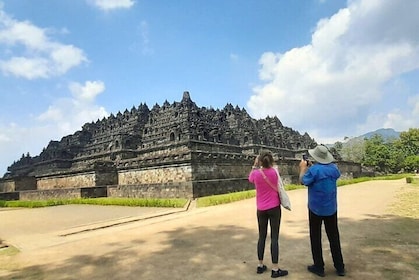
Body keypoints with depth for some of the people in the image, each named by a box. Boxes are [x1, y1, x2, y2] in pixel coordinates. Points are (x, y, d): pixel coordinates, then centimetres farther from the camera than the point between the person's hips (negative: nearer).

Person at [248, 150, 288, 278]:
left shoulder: (256, 173, -10)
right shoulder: (274, 172, -11)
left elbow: (250, 179, 13)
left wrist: (255, 166, 14)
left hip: (261, 209, 2)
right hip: (274, 208, -2)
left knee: (262, 236, 14)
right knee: (274, 237, 3)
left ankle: (260, 265, 24)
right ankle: (275, 269, 8)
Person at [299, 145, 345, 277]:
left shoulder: (313, 169, -21)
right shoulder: (334, 168, -3)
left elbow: (303, 181, -9)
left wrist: (303, 168, 7)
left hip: (316, 209, -5)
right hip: (331, 209, 5)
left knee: (316, 238, 8)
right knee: (334, 237, 15)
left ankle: (319, 267, 15)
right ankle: (340, 267, 23)